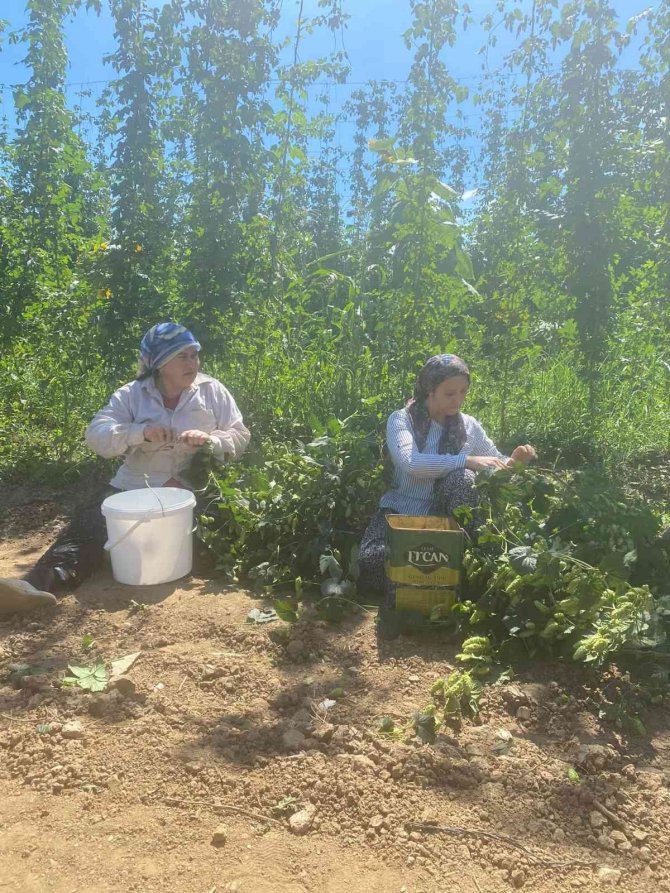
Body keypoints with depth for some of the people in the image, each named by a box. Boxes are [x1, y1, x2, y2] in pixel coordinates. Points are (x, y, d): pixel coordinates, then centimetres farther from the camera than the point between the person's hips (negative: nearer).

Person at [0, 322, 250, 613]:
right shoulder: (131, 394, 5)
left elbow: (240, 437, 3)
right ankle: (36, 584, -45)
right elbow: (96, 435, -6)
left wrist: (210, 440, -20)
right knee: (90, 524, -26)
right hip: (133, 488, 1)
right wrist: (140, 432, -25)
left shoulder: (213, 391, 6)